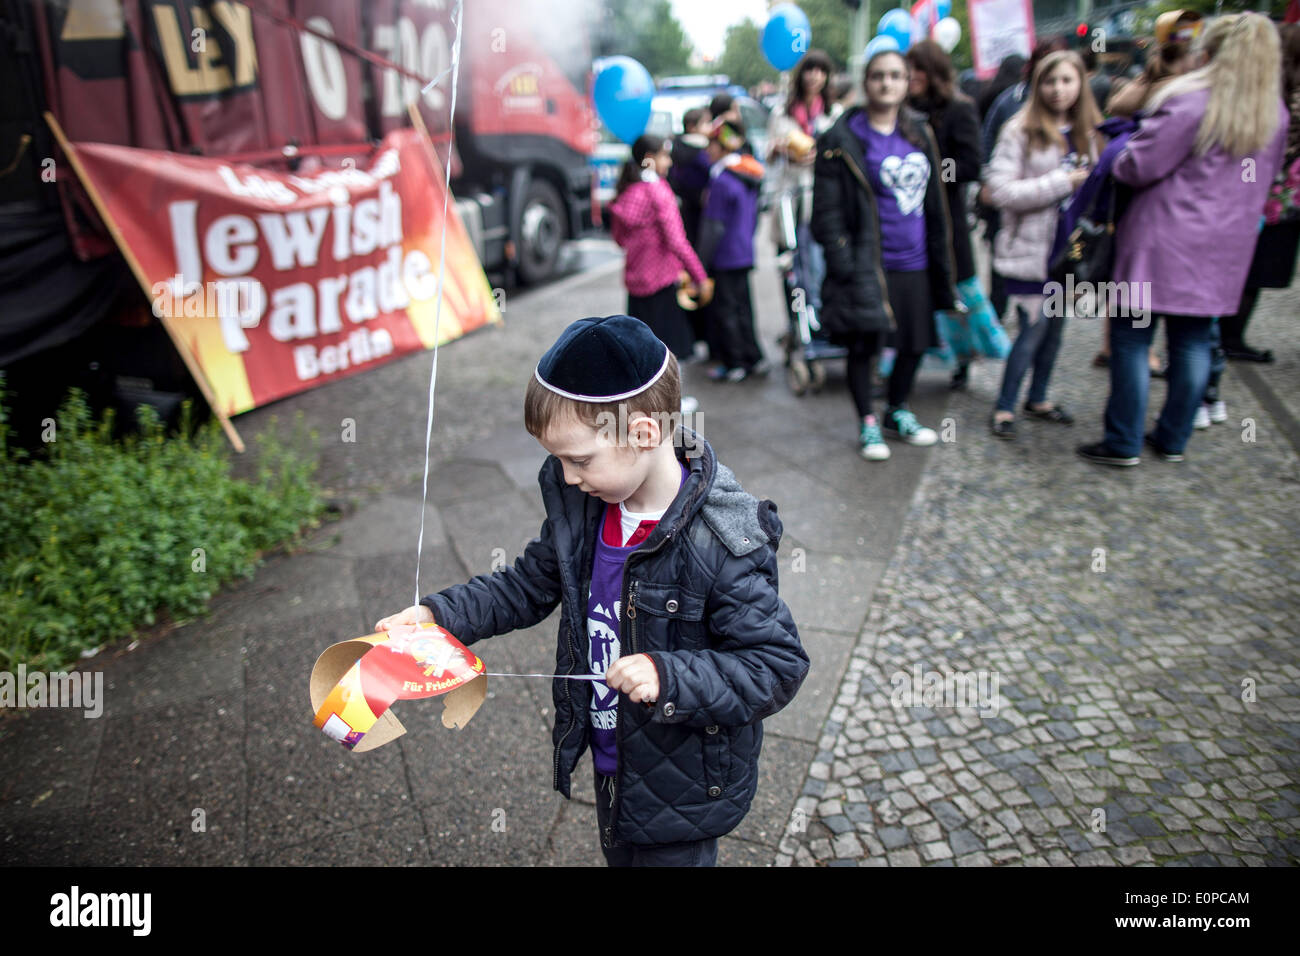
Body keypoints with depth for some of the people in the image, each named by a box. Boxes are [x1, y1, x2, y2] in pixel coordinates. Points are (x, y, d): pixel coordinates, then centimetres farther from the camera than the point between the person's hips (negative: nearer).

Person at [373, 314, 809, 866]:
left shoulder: (724, 542, -31)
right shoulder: (580, 503, -10)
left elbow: (778, 667, -25)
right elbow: (531, 584, 5)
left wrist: (671, 678, -37)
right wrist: (440, 614, -5)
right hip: (610, 758, 7)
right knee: (619, 853, 29)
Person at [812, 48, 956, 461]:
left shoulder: (920, 133, 12)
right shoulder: (842, 140, -6)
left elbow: (934, 202, 16)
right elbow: (827, 211, -10)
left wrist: (940, 261, 11)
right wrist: (843, 265, -16)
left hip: (914, 262, 6)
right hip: (869, 264, -5)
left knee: (915, 342, 12)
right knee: (863, 345, 1)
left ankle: (898, 411, 34)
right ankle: (867, 423, 20)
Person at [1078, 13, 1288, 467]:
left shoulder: (1190, 103, -15)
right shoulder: (1275, 114, 8)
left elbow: (1138, 166, -14)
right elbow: (1264, 179, 18)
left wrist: (1119, 160, 6)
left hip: (1164, 242, -6)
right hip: (1224, 247, 7)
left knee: (1131, 337, 1)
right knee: (1193, 341, 13)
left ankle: (1123, 443, 4)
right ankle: (1173, 439, 21)